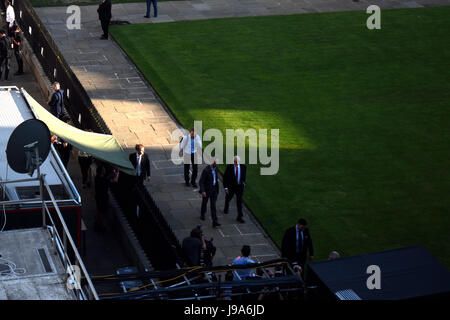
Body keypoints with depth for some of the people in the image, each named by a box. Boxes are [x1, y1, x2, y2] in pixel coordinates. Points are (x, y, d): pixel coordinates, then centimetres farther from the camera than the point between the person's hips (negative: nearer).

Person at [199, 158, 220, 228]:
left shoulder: (215, 169, 1)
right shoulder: (206, 170, -21)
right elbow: (201, 182, -20)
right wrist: (203, 191, -28)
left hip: (214, 190, 5)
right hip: (207, 190, -5)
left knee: (213, 205, -2)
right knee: (204, 203, 18)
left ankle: (214, 221, -7)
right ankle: (202, 215, 46)